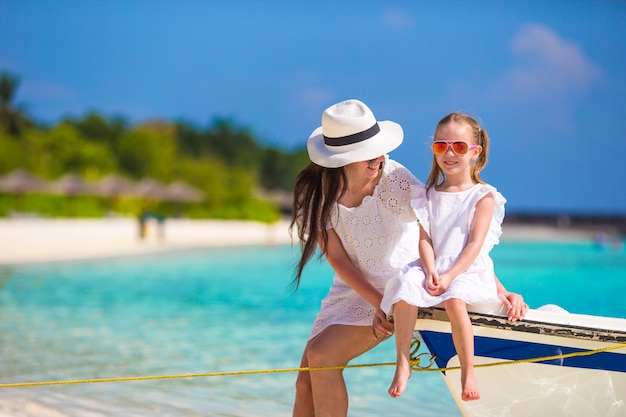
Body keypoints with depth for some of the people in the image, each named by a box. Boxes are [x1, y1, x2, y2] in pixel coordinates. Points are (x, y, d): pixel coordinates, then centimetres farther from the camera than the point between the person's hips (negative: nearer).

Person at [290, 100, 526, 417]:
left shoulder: (394, 181, -24)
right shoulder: (315, 190, -13)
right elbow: (336, 257, -9)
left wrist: (500, 290, -27)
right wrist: (377, 303, -21)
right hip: (353, 287, 4)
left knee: (321, 357, -21)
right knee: (306, 383, -4)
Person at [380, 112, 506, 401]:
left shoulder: (483, 196, 3)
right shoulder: (430, 196, 15)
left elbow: (475, 243, -6)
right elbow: (424, 239, 5)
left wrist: (450, 275, -18)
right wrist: (431, 271, -15)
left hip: (468, 270, -3)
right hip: (434, 268, 4)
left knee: (454, 299, -35)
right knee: (404, 288, -28)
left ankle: (468, 373, -23)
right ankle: (403, 364, -20)